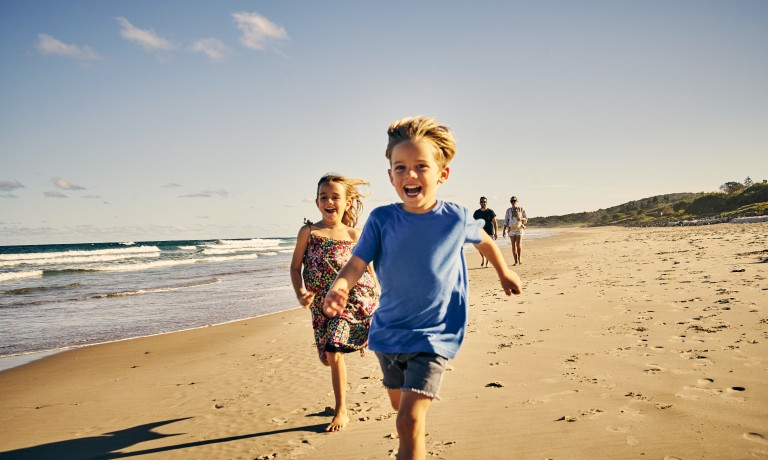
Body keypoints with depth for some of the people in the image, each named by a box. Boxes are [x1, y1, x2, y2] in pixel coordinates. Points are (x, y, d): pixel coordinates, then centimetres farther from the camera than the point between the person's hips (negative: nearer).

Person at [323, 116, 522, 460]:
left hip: (433, 336, -3)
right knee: (400, 406, 25)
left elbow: (483, 241, 10)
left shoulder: (456, 219, -11)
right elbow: (357, 264, -17)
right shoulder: (381, 220, -10)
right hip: (387, 332, 3)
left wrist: (504, 273, 26)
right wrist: (338, 288, -40)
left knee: (409, 420, -17)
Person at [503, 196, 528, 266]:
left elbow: (526, 219, 8)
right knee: (513, 246, 0)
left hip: (519, 229, -2)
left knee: (518, 245, -13)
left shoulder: (521, 209, 4)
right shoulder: (508, 210, 7)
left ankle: (520, 259, -3)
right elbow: (506, 221, 8)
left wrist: (521, 218, -14)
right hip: (511, 229, 2)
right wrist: (504, 230, 1)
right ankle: (516, 261, 3)